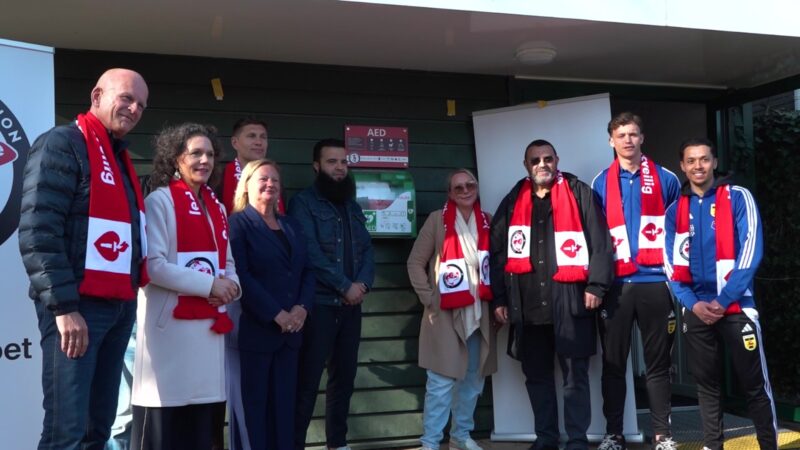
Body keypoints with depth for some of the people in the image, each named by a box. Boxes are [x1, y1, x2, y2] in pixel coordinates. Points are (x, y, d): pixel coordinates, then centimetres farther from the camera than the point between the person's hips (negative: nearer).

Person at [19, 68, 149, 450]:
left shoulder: (120, 158, 20)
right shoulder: (62, 144, -6)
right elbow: (37, 232, -16)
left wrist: (130, 298, 13)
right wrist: (64, 306, -20)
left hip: (120, 305, 8)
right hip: (77, 304, -8)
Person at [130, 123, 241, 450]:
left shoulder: (216, 207, 16)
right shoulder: (160, 201, -4)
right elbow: (153, 265, -14)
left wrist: (230, 284, -2)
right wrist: (209, 285, -16)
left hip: (209, 324, 7)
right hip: (170, 324, -6)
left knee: (200, 423, 12)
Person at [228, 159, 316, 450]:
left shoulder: (292, 226, 16)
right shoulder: (238, 223, -3)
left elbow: (308, 271, 12)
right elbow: (240, 276, -14)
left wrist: (302, 308, -5)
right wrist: (276, 314, -16)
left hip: (290, 329, 6)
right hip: (254, 329, -6)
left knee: (284, 403, 11)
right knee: (253, 403, 1)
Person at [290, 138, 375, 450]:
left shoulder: (353, 207, 16)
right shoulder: (303, 203, -4)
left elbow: (367, 250, 11)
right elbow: (310, 253, -14)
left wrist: (363, 283, -7)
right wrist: (345, 285, -13)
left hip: (351, 306, 6)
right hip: (318, 305, -6)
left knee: (344, 377, 13)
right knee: (308, 380, -3)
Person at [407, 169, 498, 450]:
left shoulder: (487, 221, 9)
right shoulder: (437, 219, -2)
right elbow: (415, 262, 0)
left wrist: (497, 300, 6)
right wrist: (429, 298, -6)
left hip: (479, 312, 4)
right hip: (445, 313, -4)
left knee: (474, 379, 12)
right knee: (442, 380, -4)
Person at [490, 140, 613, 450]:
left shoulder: (579, 193, 4)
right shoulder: (512, 201, 13)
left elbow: (599, 241, -2)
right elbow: (498, 252, 12)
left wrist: (596, 284, -10)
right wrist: (499, 298, 8)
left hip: (570, 301, -3)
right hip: (527, 305, 4)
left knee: (575, 376, 2)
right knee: (536, 376, 11)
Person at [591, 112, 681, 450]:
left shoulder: (666, 180, 6)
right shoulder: (601, 184, 7)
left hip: (657, 281, 0)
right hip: (616, 283, 1)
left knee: (658, 362, 7)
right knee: (613, 362, 6)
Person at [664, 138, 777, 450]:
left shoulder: (738, 197, 0)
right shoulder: (675, 210, 9)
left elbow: (751, 251, -8)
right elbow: (671, 264, 7)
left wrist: (723, 299, -14)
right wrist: (693, 303, -8)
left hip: (736, 305, -3)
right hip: (696, 310, 3)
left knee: (754, 384, 2)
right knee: (706, 383, 10)